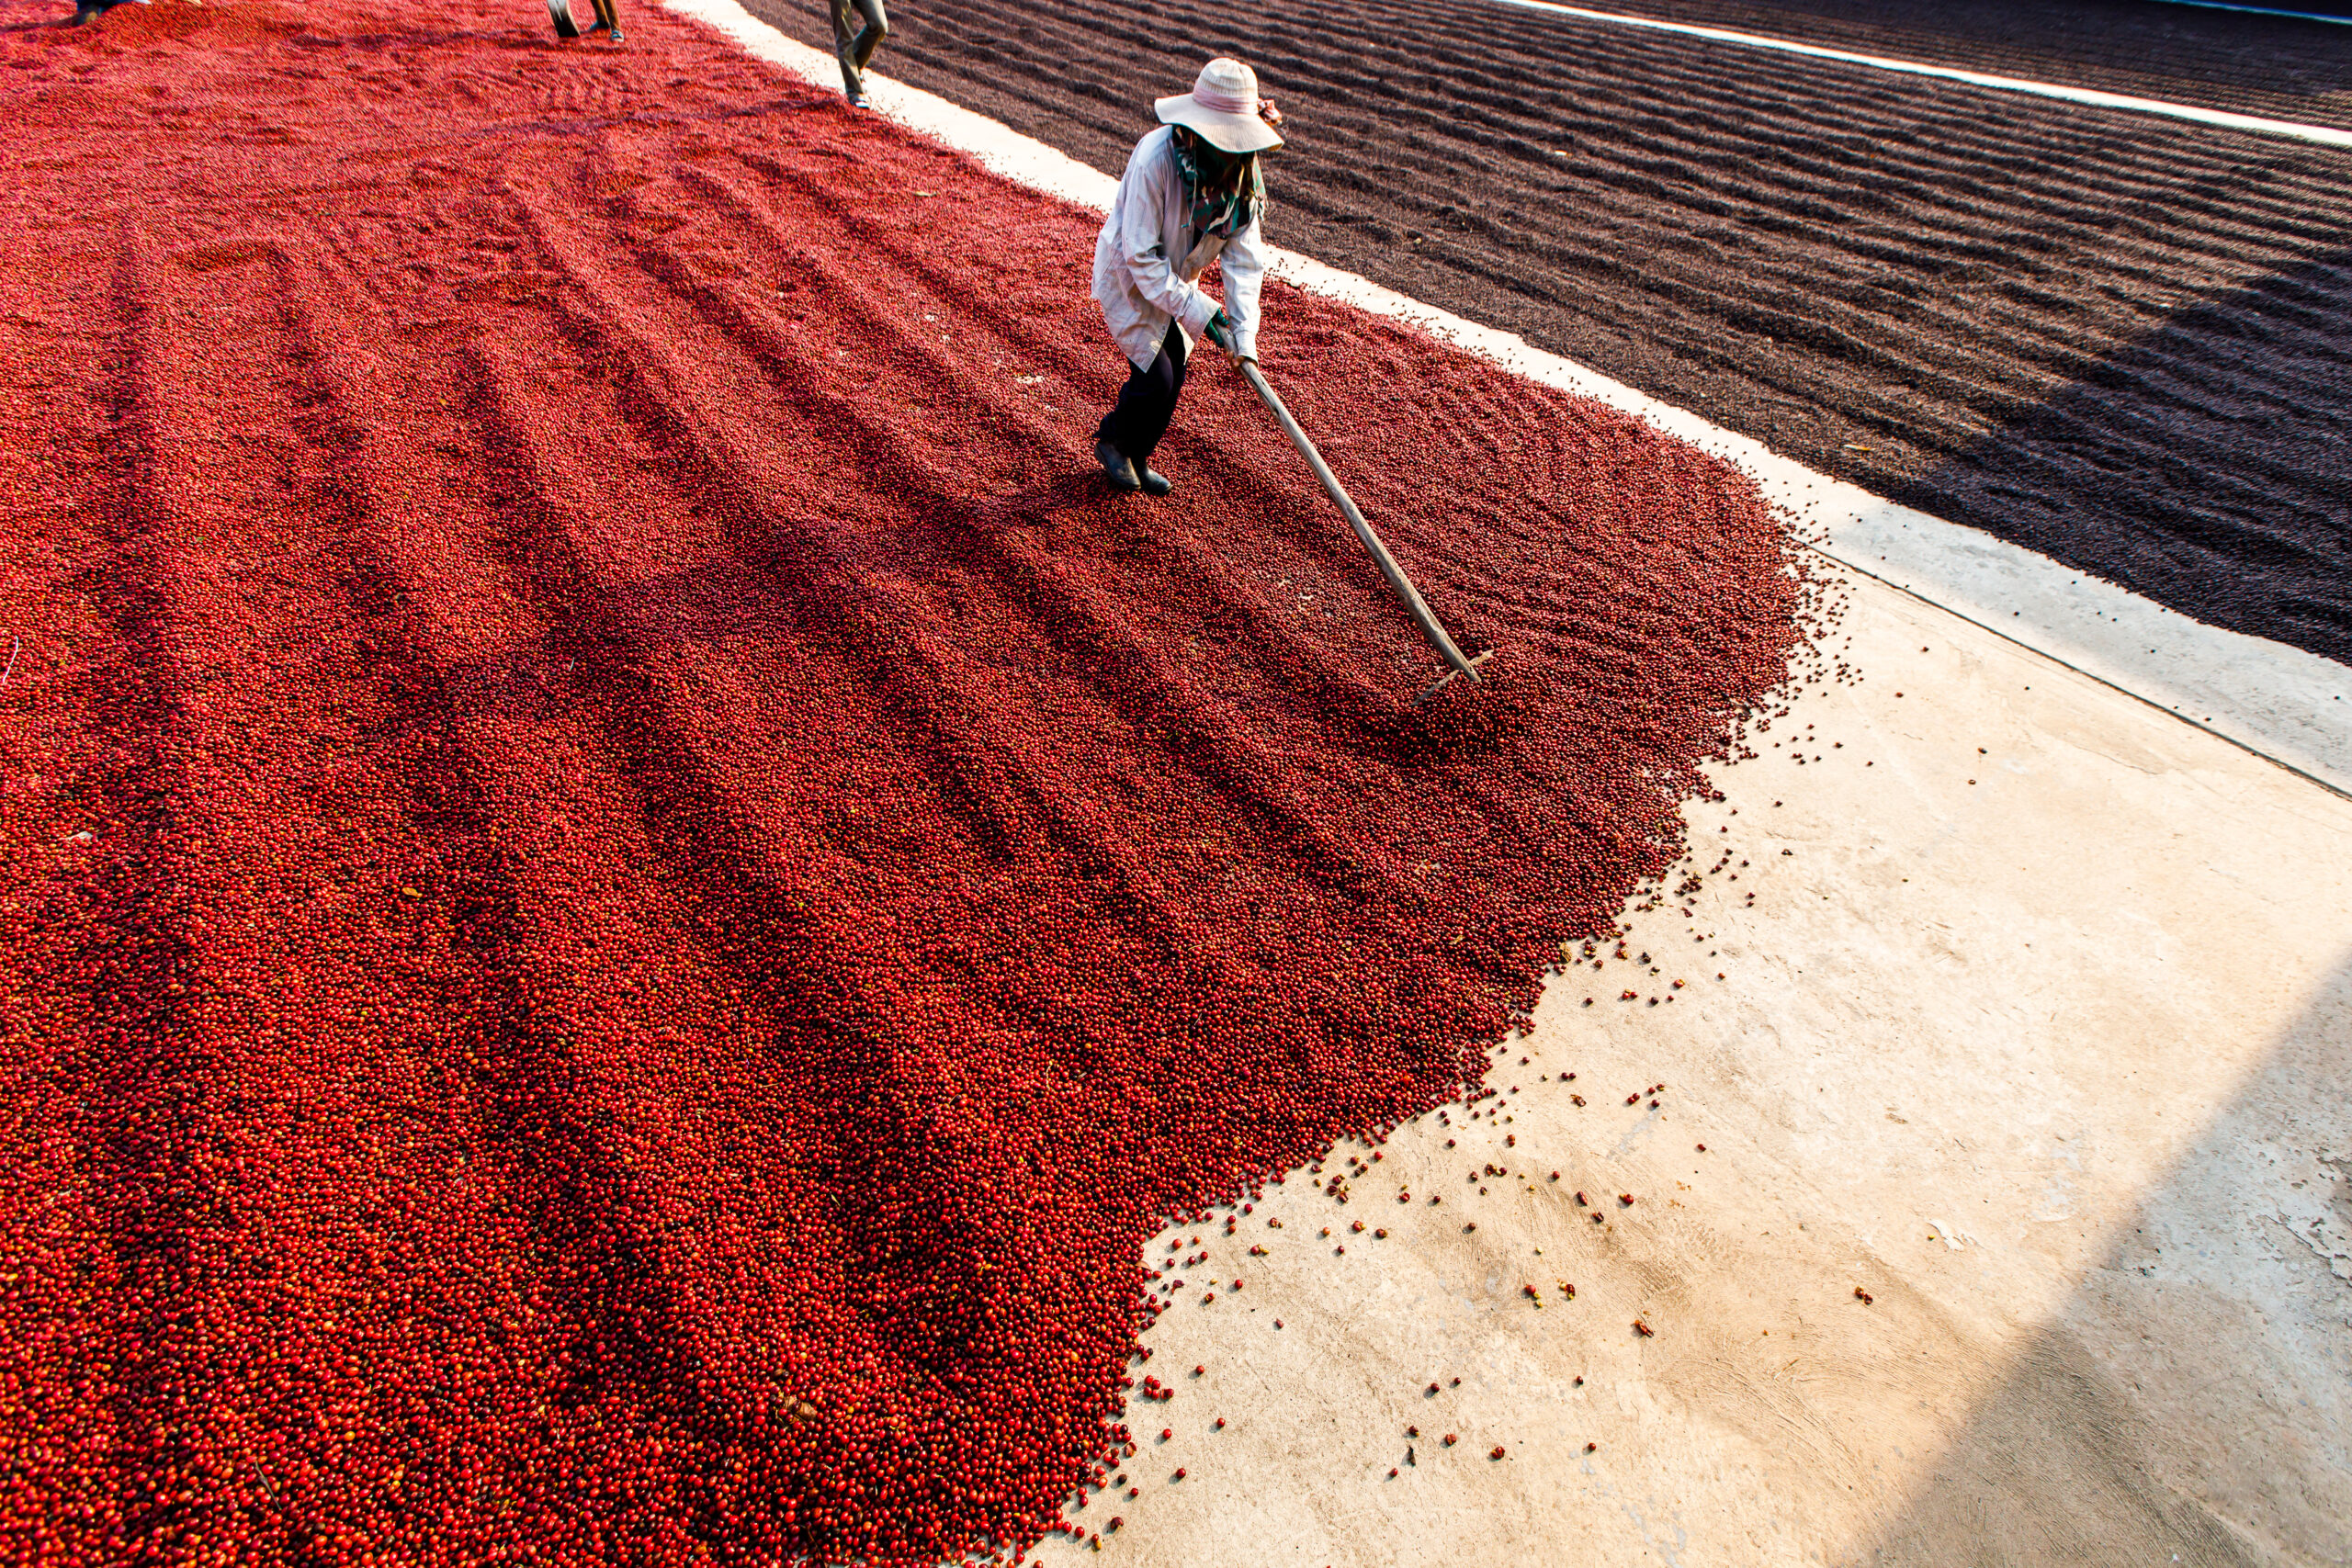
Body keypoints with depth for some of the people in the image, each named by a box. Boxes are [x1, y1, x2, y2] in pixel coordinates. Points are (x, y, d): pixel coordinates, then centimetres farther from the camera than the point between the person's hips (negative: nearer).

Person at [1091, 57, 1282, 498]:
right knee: (1155, 377, -10)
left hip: (1177, 277, 6)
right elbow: (1141, 255, -30)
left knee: (1174, 374, 6)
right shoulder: (1155, 159, -33)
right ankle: (1112, 442, 21)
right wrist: (1198, 310, -32)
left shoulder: (1241, 168, -14)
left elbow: (1242, 256, -13)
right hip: (1129, 276, -6)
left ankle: (1137, 457, 30)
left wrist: (1243, 336, -23)